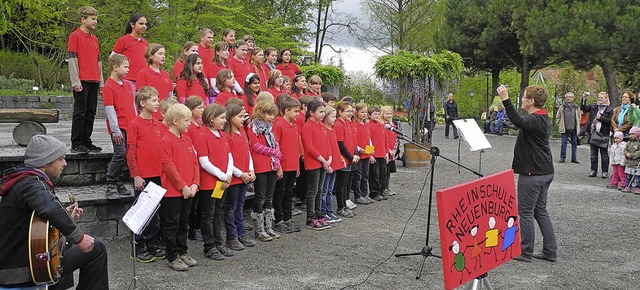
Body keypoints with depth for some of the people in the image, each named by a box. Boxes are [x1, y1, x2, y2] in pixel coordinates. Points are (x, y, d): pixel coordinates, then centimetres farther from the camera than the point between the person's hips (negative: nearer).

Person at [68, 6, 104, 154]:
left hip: (94, 81, 7)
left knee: (91, 113, 8)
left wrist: (101, 81, 15)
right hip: (82, 81, -7)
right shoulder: (75, 36, -3)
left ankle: (86, 142, 16)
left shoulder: (94, 38, 18)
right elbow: (72, 59, -8)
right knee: (80, 112, -3)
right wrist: (76, 82, -14)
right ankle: (76, 144, 3)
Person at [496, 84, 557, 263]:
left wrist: (506, 99, -41)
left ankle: (526, 252, 8)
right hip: (545, 172, 10)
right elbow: (522, 122, 29)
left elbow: (518, 121, -40)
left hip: (532, 174, -10)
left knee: (526, 212, 0)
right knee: (541, 211, 15)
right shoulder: (544, 119, 13)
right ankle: (550, 251, 19)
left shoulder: (535, 120, -20)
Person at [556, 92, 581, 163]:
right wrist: (559, 125, 0)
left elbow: (579, 116, 17)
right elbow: (558, 117, 7)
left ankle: (574, 158, 13)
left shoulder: (576, 107, 8)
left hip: (574, 128, 2)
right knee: (563, 143, 0)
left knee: (574, 143, 6)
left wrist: (577, 125, 9)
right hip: (565, 128, -2)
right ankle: (562, 157, 6)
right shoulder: (562, 107, 4)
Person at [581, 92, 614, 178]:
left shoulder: (609, 110, -1)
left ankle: (605, 172, 9)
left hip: (603, 134, -4)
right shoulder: (593, 107, 11)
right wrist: (584, 100, -4)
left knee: (604, 154, 3)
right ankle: (593, 170, 16)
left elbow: (610, 121, -9)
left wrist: (600, 118, -16)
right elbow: (583, 108, 9)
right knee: (593, 154, 9)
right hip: (593, 133, 4)